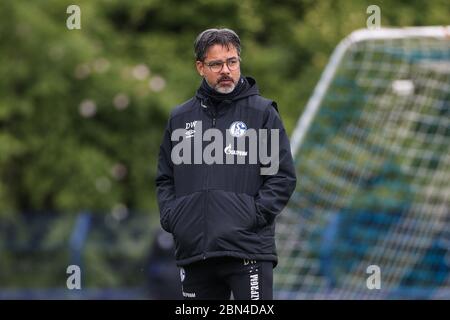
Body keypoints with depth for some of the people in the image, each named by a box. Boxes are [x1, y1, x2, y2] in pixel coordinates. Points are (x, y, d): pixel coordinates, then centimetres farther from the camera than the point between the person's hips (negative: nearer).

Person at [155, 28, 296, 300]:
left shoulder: (262, 112, 3)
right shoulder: (180, 117, 15)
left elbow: (284, 177, 0)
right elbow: (165, 178, 21)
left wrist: (255, 214, -11)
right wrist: (170, 216, 5)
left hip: (248, 251, -4)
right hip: (193, 250, 4)